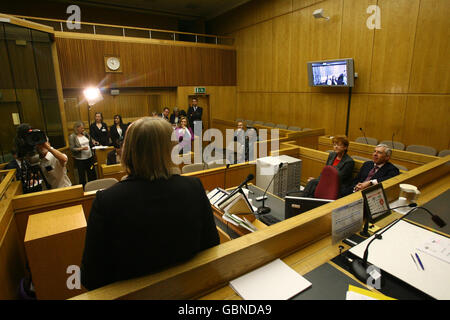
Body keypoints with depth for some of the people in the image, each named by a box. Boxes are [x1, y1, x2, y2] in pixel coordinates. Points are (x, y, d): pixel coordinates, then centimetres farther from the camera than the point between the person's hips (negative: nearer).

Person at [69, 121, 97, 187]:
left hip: (89, 157, 5)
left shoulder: (85, 134, 7)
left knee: (92, 174, 12)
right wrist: (81, 148, -22)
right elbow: (72, 149, -12)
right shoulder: (72, 136, -7)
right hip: (80, 159, -5)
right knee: (82, 176, 6)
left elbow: (90, 142, 23)